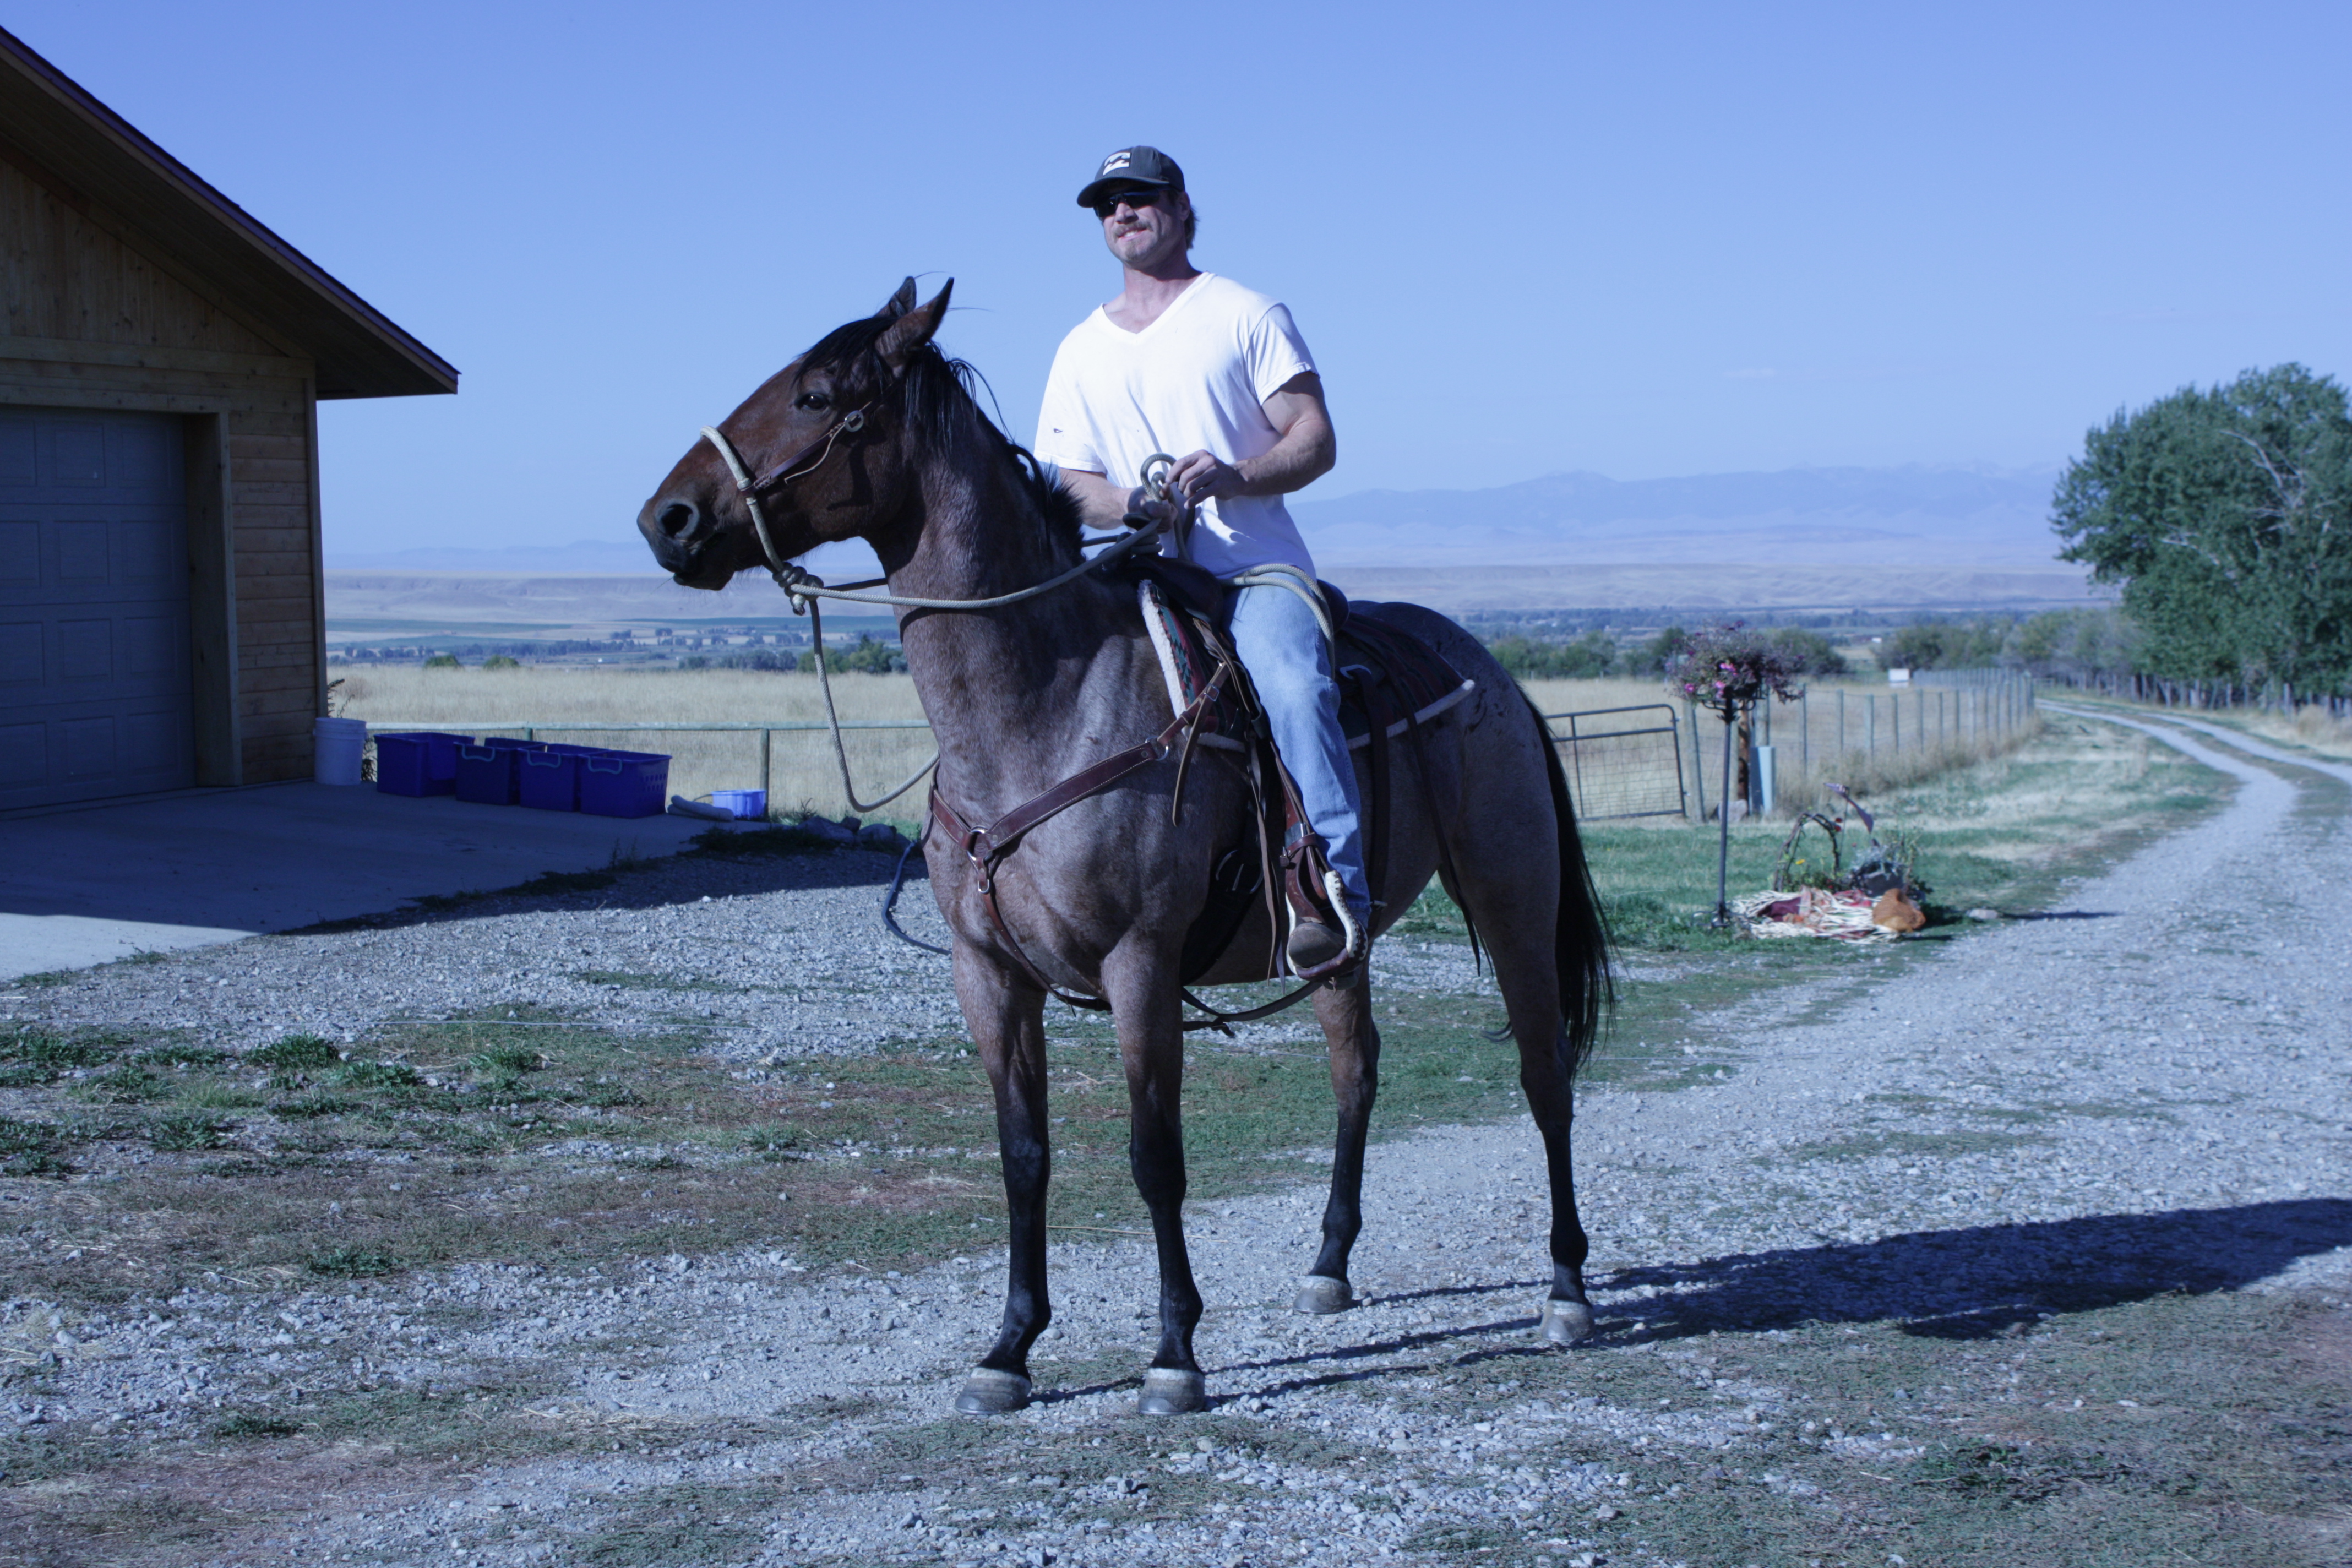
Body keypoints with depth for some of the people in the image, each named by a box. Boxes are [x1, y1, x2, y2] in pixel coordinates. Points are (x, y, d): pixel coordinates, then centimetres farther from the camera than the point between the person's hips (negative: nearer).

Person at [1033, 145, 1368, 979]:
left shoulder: (1247, 315, 7)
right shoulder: (1080, 352, 19)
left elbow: (1315, 439, 0)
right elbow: (1068, 481, 14)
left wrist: (1234, 476, -20)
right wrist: (1127, 502, -11)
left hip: (1259, 571, -5)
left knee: (1293, 689, -33)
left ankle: (1333, 891, -39)